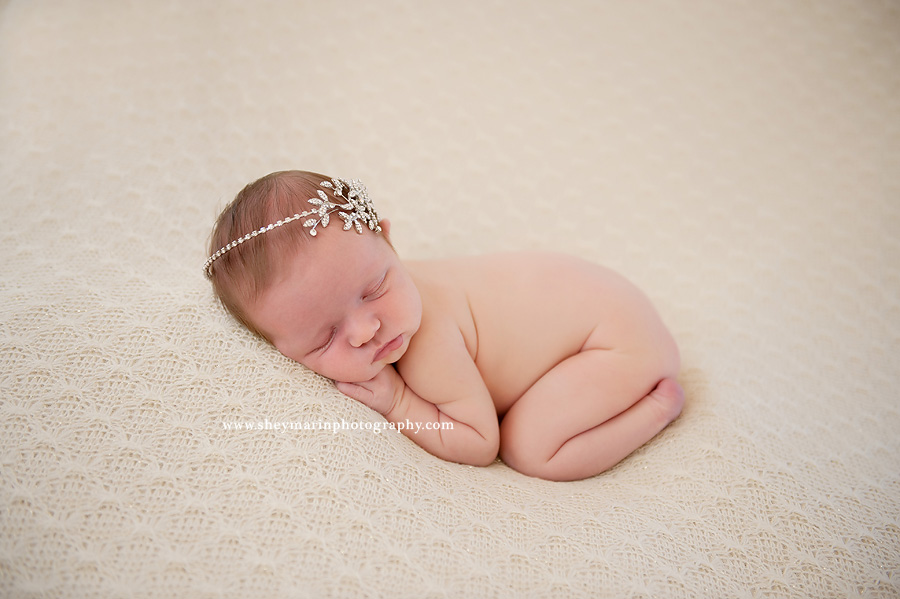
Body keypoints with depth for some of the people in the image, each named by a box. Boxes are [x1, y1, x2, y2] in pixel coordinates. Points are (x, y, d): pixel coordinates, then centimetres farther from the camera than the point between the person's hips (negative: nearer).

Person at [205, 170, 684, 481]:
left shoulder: (430, 345, -37)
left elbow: (482, 445, -26)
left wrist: (396, 403, -30)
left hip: (621, 335, -8)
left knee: (525, 447, -17)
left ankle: (659, 402, -4)